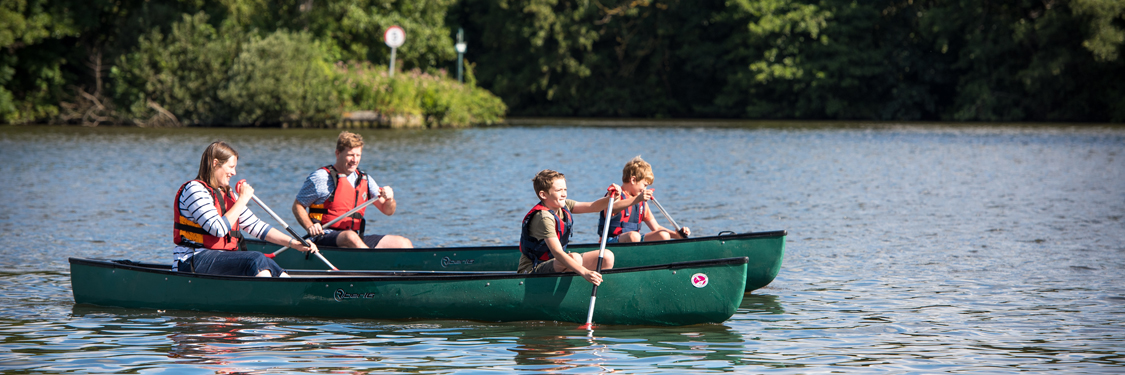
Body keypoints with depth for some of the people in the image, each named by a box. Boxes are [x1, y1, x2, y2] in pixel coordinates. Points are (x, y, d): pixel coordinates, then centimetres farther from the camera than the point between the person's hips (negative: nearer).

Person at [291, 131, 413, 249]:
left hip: (358, 238, 6)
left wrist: (389, 199, -9)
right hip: (325, 239, -6)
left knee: (403, 243, -11)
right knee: (350, 237, -40)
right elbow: (297, 206, 1)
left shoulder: (364, 179, 16)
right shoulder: (321, 177, -2)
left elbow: (388, 211, 15)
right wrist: (310, 227, -17)